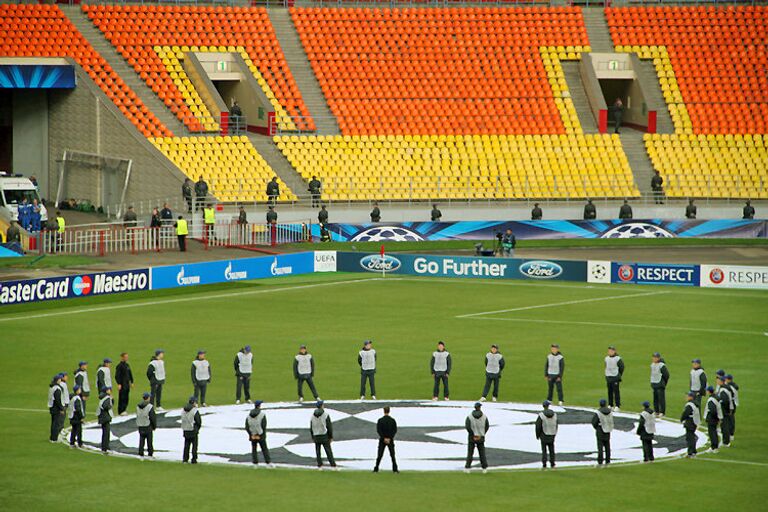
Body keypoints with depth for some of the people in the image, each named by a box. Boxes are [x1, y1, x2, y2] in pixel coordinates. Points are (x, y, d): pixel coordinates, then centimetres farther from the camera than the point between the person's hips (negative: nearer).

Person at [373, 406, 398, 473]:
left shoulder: (380, 420, -5)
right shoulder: (392, 420, -1)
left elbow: (378, 430, -10)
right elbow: (395, 430, -5)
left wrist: (384, 438, -10)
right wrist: (389, 438, -8)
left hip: (382, 440, -1)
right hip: (391, 440, 1)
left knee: (379, 455, 4)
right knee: (392, 455, 5)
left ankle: (376, 469, 2)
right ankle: (395, 469, 1)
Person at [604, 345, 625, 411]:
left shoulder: (618, 359, -9)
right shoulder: (606, 358, 9)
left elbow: (622, 367, -4)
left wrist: (619, 375, -3)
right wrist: (606, 375, 11)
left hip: (615, 377, -6)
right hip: (608, 377, 6)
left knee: (616, 392, -5)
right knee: (610, 392, 10)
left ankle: (617, 406, -2)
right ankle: (610, 405, 17)